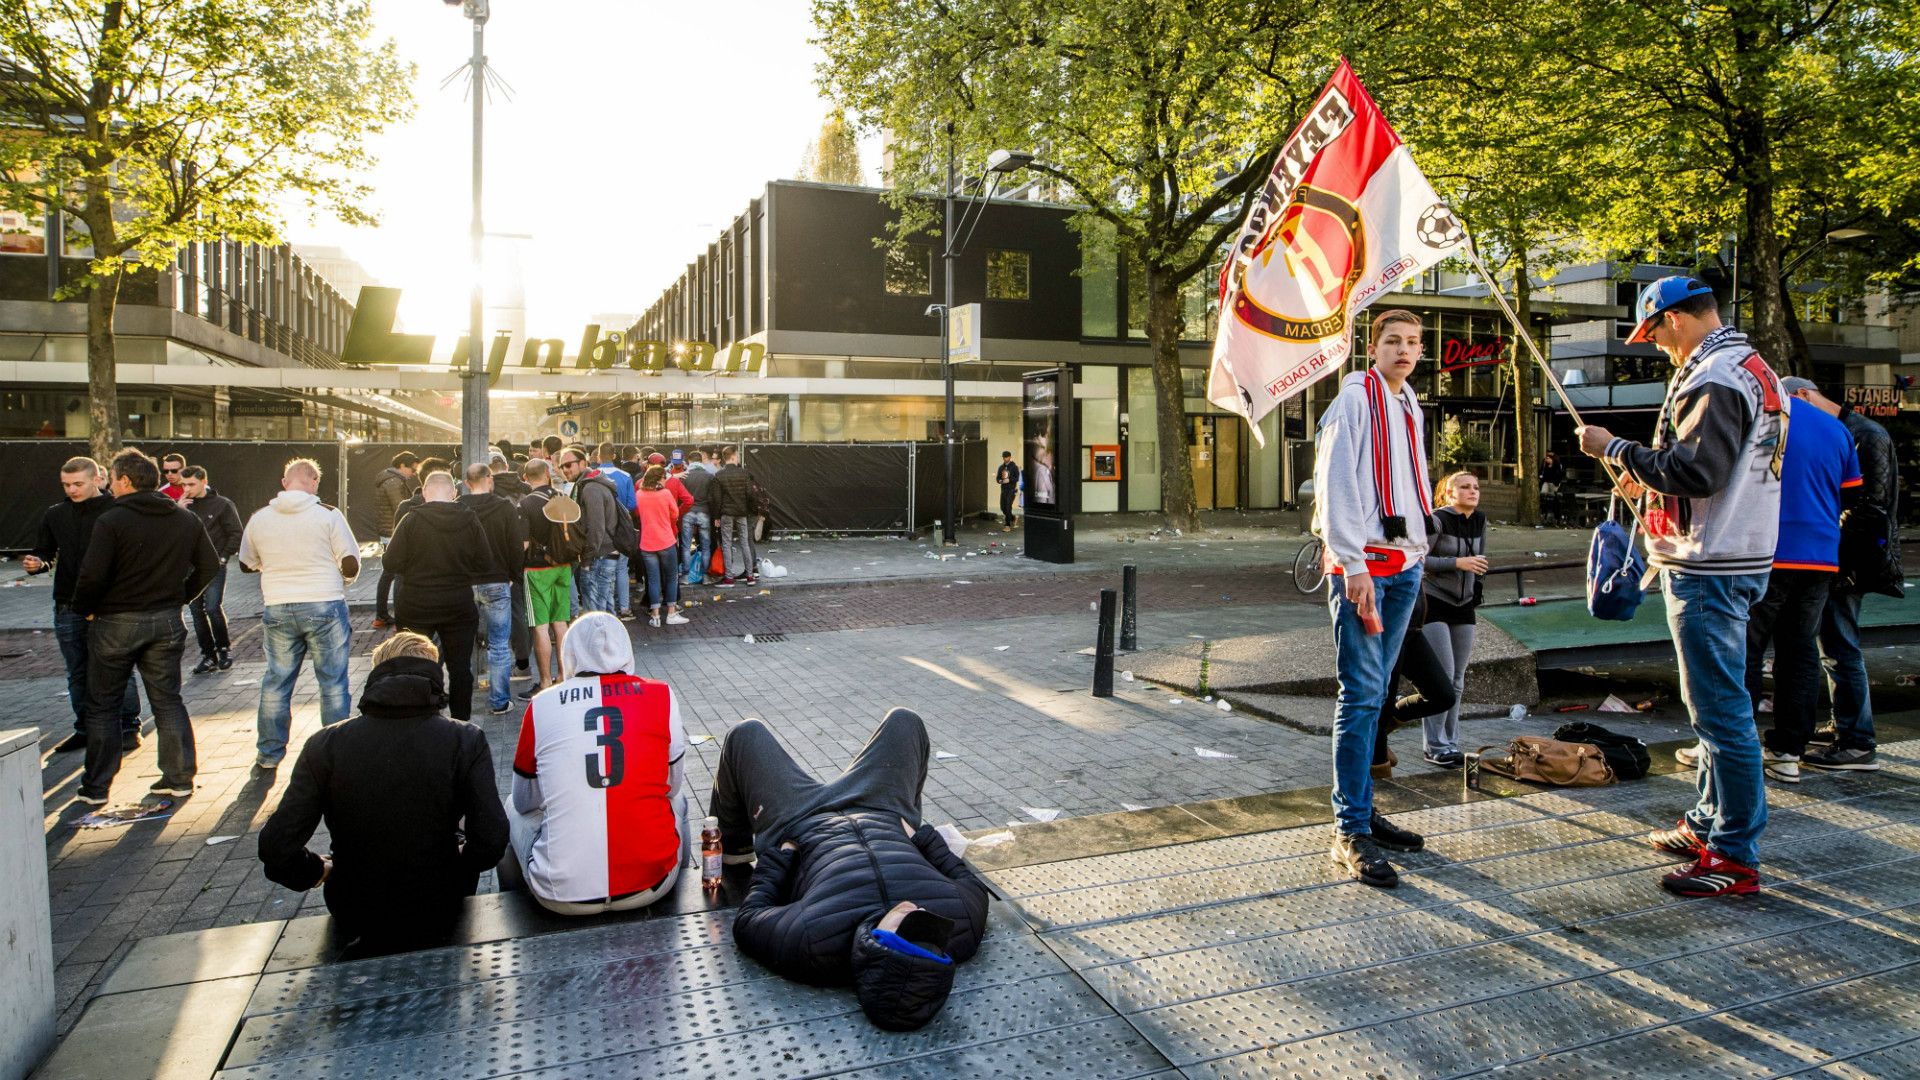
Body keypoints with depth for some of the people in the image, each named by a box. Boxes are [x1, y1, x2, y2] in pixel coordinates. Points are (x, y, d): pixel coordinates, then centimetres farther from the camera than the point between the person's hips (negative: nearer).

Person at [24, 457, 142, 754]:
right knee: (78, 674, 13)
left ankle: (129, 727, 9)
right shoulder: (55, 515, 9)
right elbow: (45, 552, 16)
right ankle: (84, 729, 24)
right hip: (68, 607, 5)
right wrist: (38, 563, -7)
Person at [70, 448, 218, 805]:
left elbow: (92, 574, -20)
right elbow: (209, 567, 7)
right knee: (168, 701, 11)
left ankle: (95, 787, 14)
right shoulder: (186, 521, 3)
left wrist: (84, 610, -3)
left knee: (102, 706, 9)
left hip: (115, 624, -4)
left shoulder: (111, 521, -13)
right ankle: (179, 778, 11)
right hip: (166, 622, 4)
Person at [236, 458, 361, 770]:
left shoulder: (259, 519, 2)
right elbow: (351, 565, -9)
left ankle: (268, 753, 23)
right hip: (324, 607, -3)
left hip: (277, 611, 3)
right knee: (333, 682, 6)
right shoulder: (328, 515, -9)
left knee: (276, 681, 15)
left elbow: (246, 565, 14)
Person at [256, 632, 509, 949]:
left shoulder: (324, 745, -14)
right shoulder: (466, 741, -17)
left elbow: (276, 848, -15)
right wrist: (456, 863, 2)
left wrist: (319, 871, 6)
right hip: (438, 915, -1)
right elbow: (490, 842, -21)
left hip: (355, 918, 2)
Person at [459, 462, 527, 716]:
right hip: (496, 583, -2)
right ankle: (499, 701, 5)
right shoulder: (505, 508, -8)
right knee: (499, 645, 3)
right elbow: (517, 548, -7)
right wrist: (513, 575, 8)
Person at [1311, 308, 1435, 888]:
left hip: (1404, 565, 8)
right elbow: (1336, 482, -14)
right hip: (1362, 563, -8)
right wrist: (1353, 566, -20)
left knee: (1374, 693, 11)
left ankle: (1363, 809, 20)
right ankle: (1350, 832, -7)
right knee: (1361, 693, -10)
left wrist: (1418, 549, 16)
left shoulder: (1410, 407, 19)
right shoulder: (1355, 399, -5)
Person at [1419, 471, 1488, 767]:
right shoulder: (1437, 520, -15)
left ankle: (1451, 742, 18)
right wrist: (1457, 563, -24)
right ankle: (1436, 746, -2)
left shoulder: (1480, 521, 5)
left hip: (1463, 606, 7)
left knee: (1458, 679, 9)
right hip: (1434, 602, -7)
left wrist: (1477, 591, 17)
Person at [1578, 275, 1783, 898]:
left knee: (1720, 711, -5)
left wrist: (1616, 450, -16)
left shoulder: (1714, 379, -18)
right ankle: (1709, 823, 31)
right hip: (1729, 560, 11)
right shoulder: (1751, 368, 16)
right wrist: (1651, 478, 18)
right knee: (1717, 704, 19)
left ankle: (1735, 858, 3)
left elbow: (1694, 473, -25)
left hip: (1710, 569, -11)